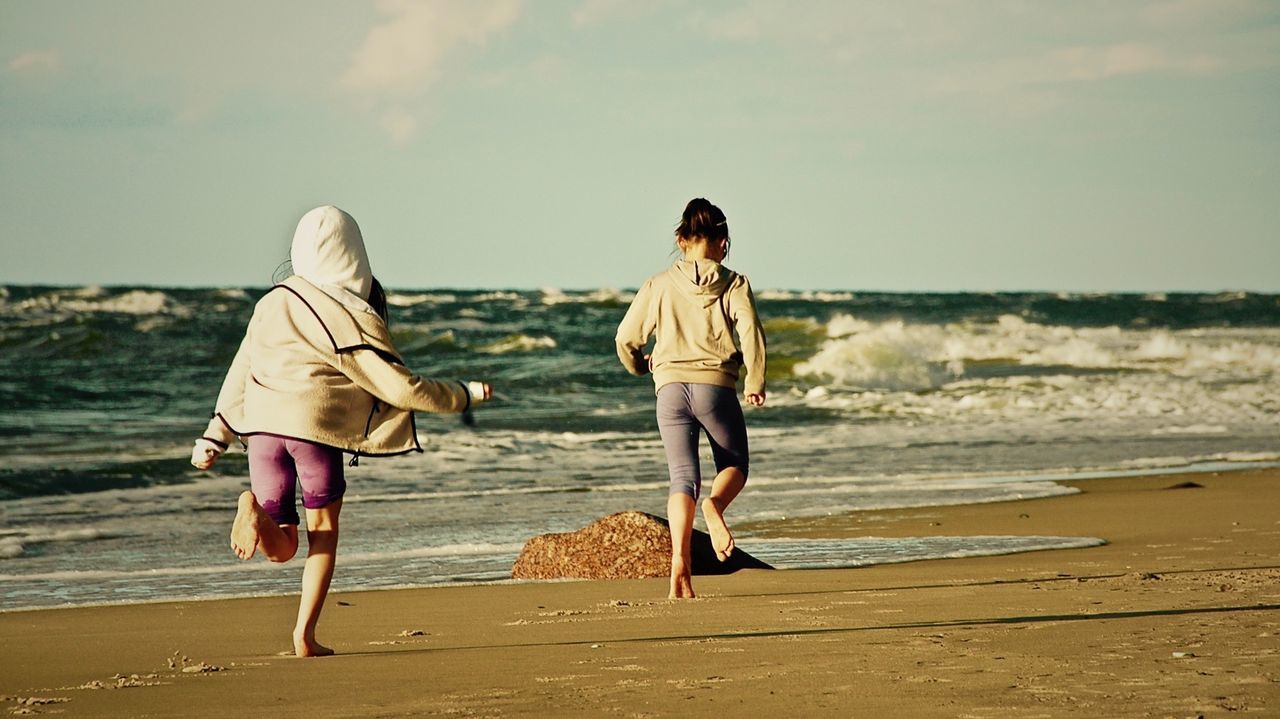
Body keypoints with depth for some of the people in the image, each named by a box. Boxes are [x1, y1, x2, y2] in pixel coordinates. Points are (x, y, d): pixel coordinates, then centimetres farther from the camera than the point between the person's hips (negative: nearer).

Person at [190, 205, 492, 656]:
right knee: (323, 530, 15)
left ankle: (256, 511, -21)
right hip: (315, 425, -4)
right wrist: (462, 396, 8)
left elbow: (239, 377, 16)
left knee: (282, 548, 12)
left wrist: (215, 438, 23)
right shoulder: (348, 315, -3)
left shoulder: (273, 303, 12)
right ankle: (305, 635, 6)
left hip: (262, 426, 4)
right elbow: (398, 387, -3)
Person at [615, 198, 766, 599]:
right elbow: (750, 331, -12)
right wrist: (755, 382, -2)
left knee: (683, 477, 2)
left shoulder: (659, 285, 8)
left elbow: (626, 338, 10)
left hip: (671, 388, 2)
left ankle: (680, 564, -16)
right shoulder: (733, 284, 2)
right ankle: (714, 506, -20)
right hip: (716, 386, -2)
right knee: (735, 464, 16)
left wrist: (640, 367, 30)